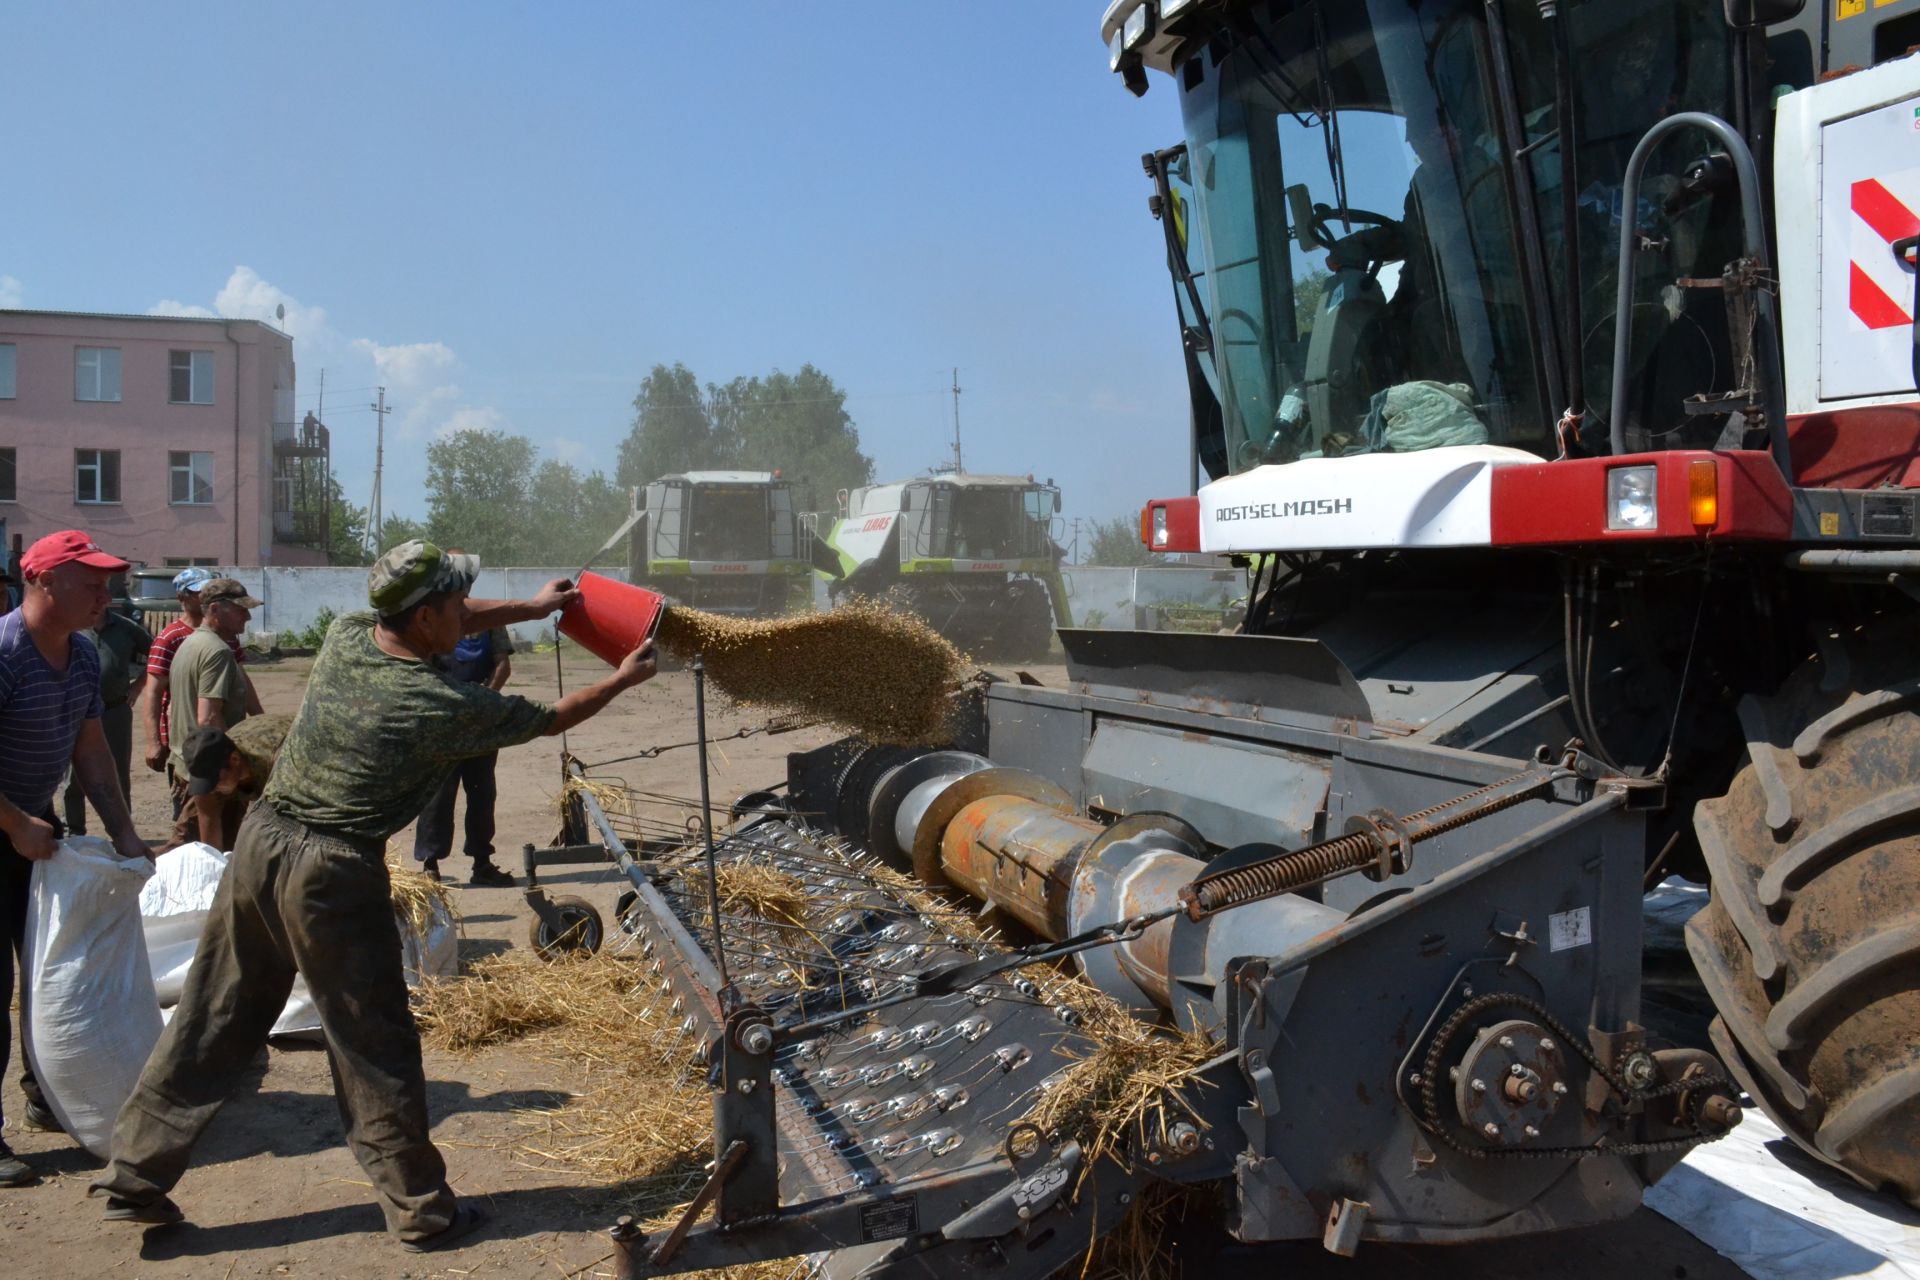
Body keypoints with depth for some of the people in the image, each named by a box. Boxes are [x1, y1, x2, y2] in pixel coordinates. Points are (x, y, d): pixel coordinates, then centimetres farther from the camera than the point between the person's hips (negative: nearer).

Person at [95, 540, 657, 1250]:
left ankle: (134, 1177, 26)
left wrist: (532, 606, 27)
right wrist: (622, 679, 17)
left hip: (259, 840, 7)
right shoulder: (445, 705, -14)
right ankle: (420, 1211, 16)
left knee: (208, 1024, 16)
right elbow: (550, 718, 1)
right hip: (332, 873, -6)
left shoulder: (345, 636, 2)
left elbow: (446, 622, 21)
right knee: (374, 1045, 4)